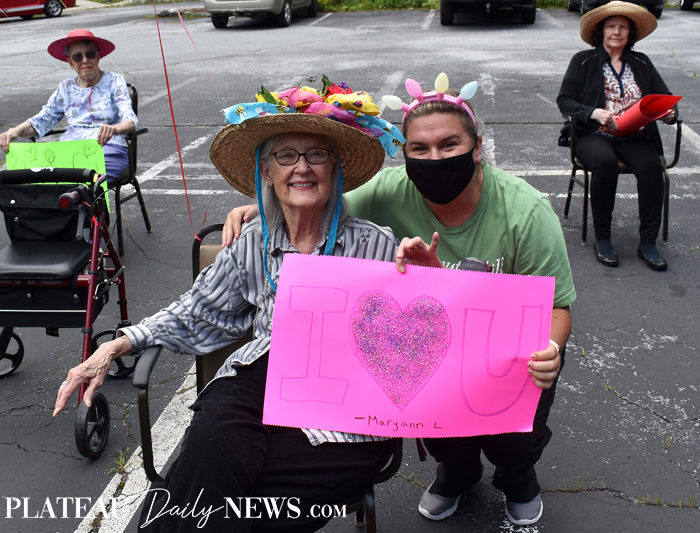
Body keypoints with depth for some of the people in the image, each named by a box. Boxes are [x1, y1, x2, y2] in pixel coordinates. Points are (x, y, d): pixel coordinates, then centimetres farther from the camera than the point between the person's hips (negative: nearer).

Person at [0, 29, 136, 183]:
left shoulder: (114, 81, 11)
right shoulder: (66, 88, 22)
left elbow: (130, 121, -4)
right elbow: (41, 120, 15)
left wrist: (114, 129, -28)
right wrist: (16, 131, -7)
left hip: (107, 148, -4)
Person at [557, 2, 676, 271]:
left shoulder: (642, 63, 19)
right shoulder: (583, 61, 11)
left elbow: (664, 97, 15)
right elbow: (564, 100, 1)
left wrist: (668, 113, -9)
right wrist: (593, 113, -17)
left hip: (634, 136, 3)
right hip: (593, 135, -2)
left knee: (651, 165, -29)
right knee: (605, 162, -36)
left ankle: (648, 242, -21)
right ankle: (602, 239, -21)